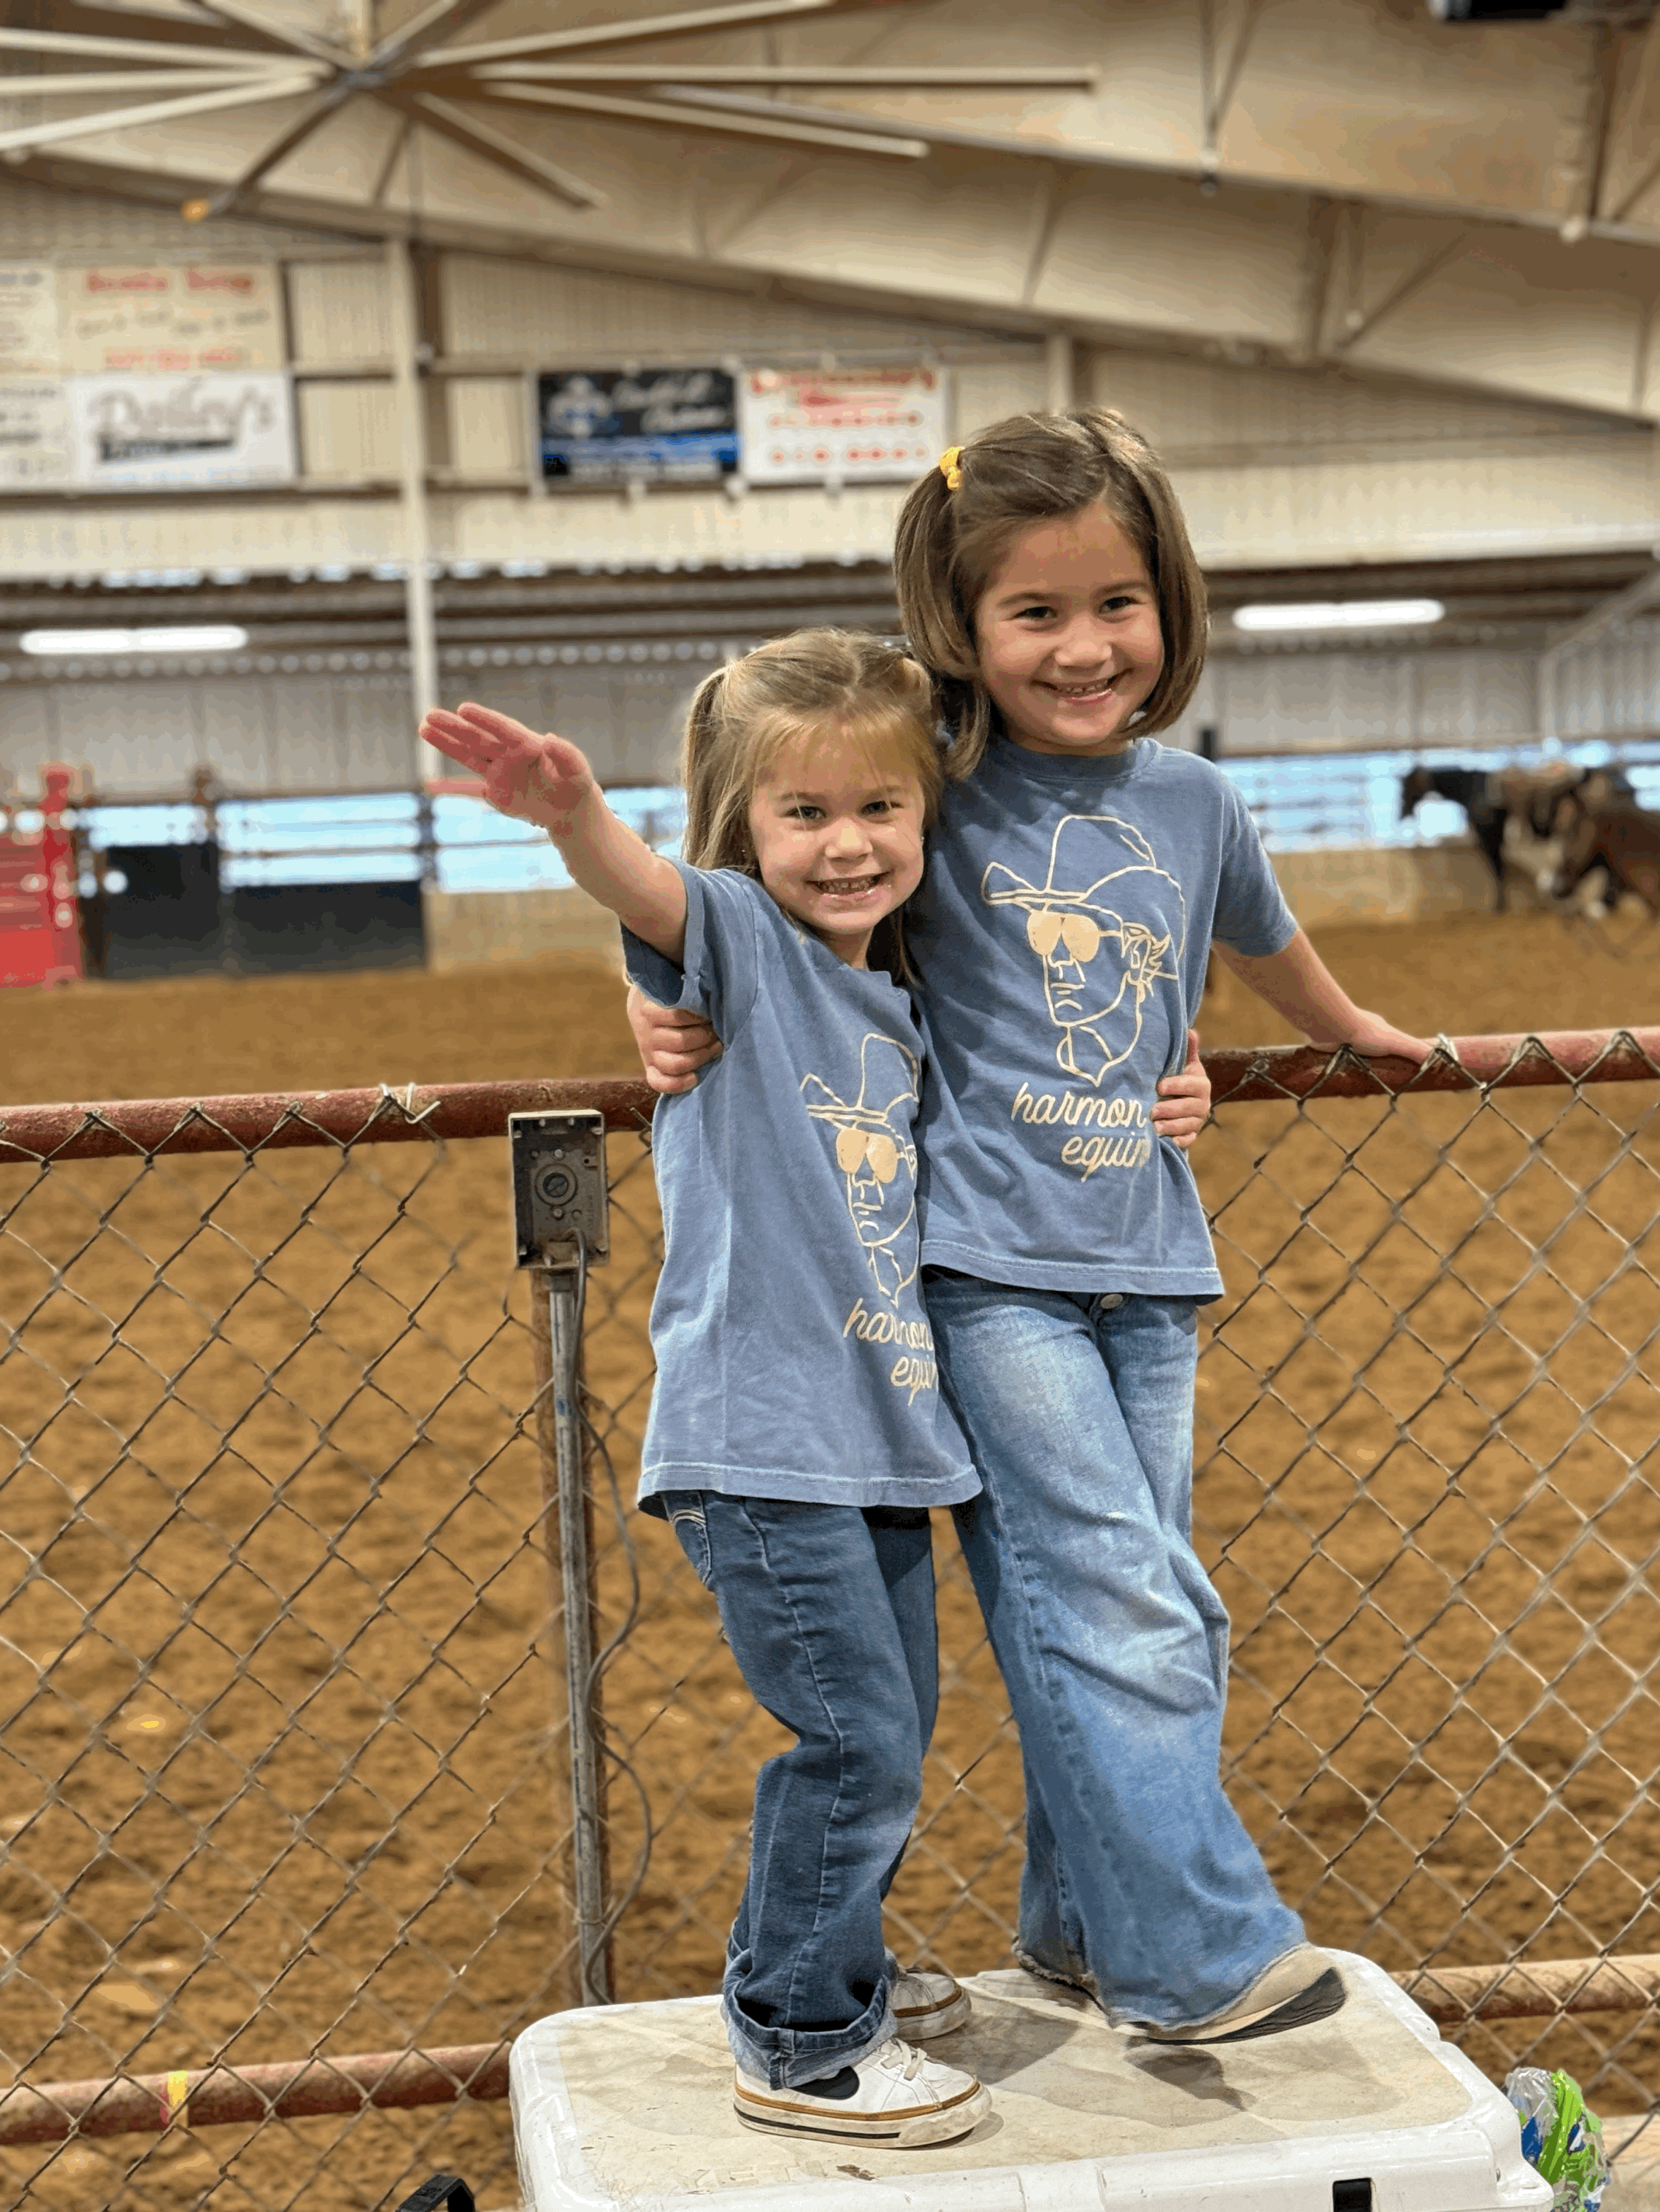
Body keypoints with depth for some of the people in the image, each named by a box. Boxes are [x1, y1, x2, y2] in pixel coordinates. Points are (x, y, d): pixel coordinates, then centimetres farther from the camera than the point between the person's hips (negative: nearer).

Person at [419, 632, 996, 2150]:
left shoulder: (898, 1011, 11)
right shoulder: (739, 942, -9)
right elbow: (649, 889, -32)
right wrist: (575, 815, -55)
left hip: (882, 1438, 8)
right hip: (759, 1437, -8)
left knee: (891, 1727, 19)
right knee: (854, 1736, -6)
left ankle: (826, 1966, 41)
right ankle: (800, 2049, 11)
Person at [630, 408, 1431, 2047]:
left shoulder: (1192, 803, 8)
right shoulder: (933, 788, -6)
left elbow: (1263, 944, 29)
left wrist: (1353, 1032, 45)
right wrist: (671, 1017, -17)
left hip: (1144, 1263, 5)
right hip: (985, 1262, -5)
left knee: (1153, 1618, 10)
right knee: (1118, 1608, -10)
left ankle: (1086, 1924, 26)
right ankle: (1202, 1955, 0)